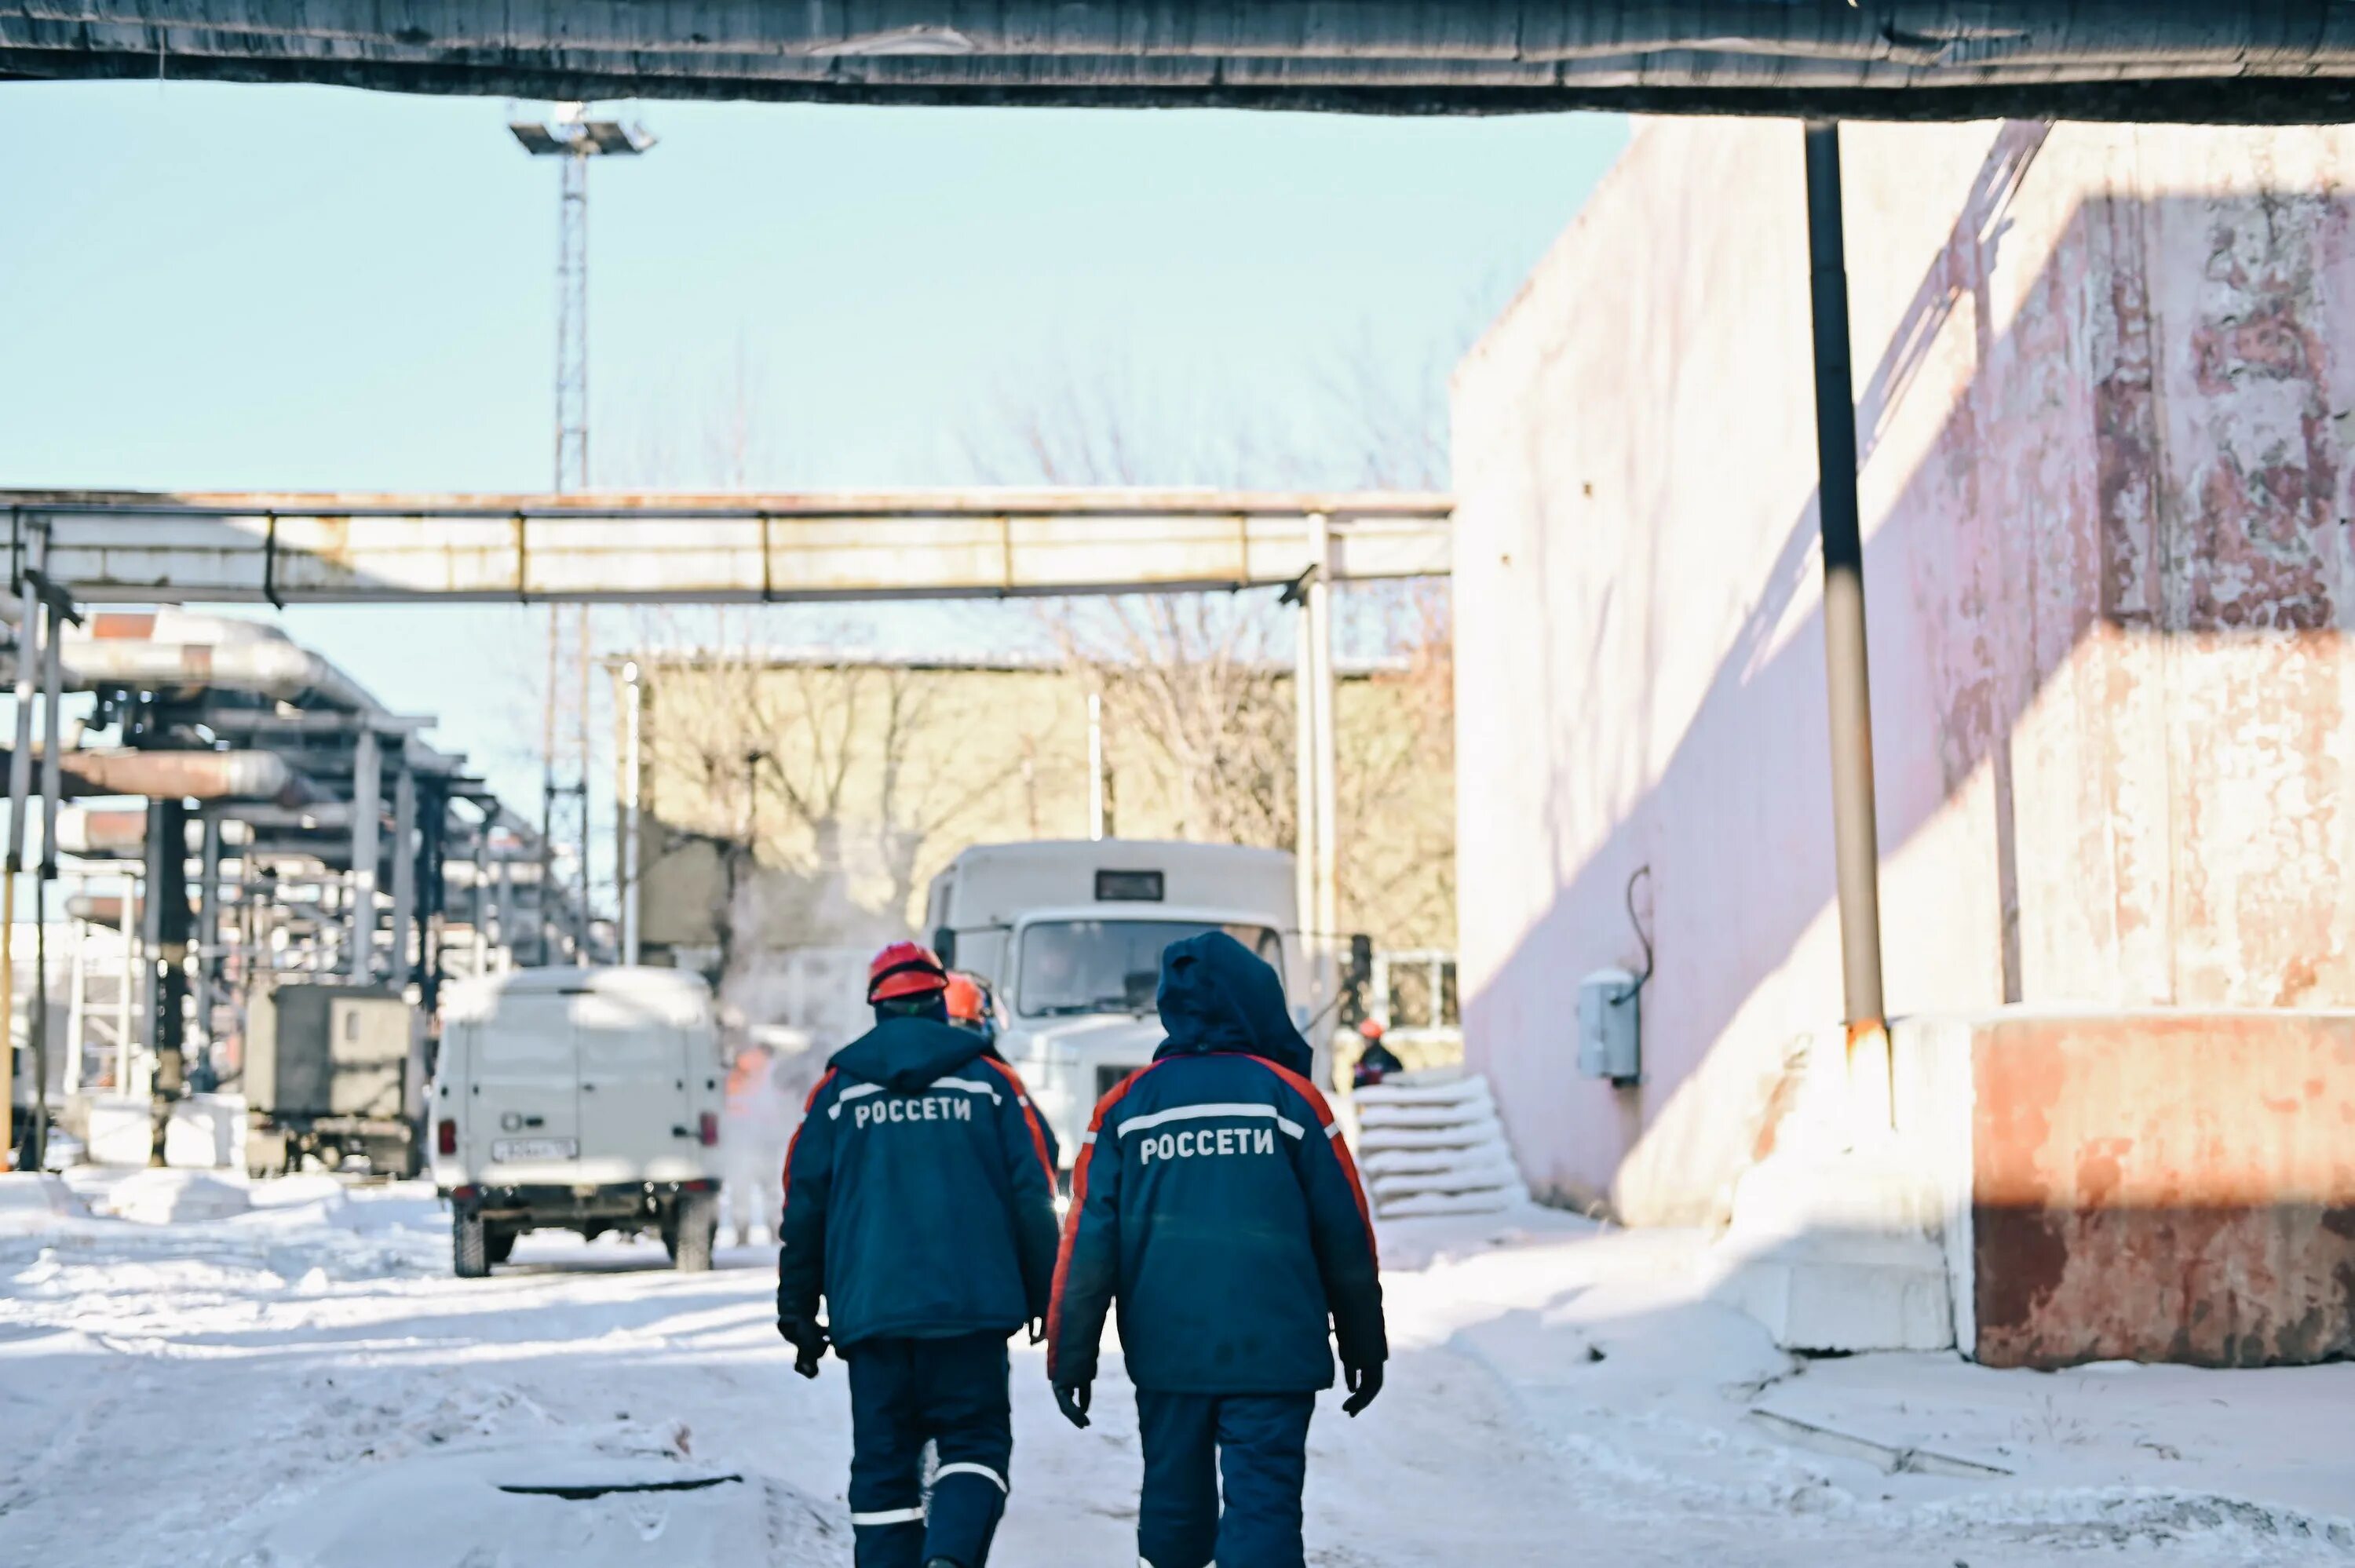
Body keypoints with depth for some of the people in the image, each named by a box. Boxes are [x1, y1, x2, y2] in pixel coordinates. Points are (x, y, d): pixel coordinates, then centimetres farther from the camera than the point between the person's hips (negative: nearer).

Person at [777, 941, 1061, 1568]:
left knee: (883, 1463, 9)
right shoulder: (991, 1081, 5)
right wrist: (1044, 1300, 13)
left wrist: (797, 1311, 14)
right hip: (972, 1305, -1)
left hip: (869, 1310, 1)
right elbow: (1033, 1199, 4)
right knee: (975, 1441, 6)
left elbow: (804, 1206, 6)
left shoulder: (838, 1090, 6)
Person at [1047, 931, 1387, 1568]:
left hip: (1164, 1351, 3)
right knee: (1263, 1511, -4)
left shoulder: (1126, 1104, 4)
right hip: (1273, 1351, -3)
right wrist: (1365, 1347, 13)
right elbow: (1345, 1236, 3)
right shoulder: (1289, 1095, -1)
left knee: (1174, 1503, 16)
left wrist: (1071, 1357, 6)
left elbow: (1088, 1243, 1)